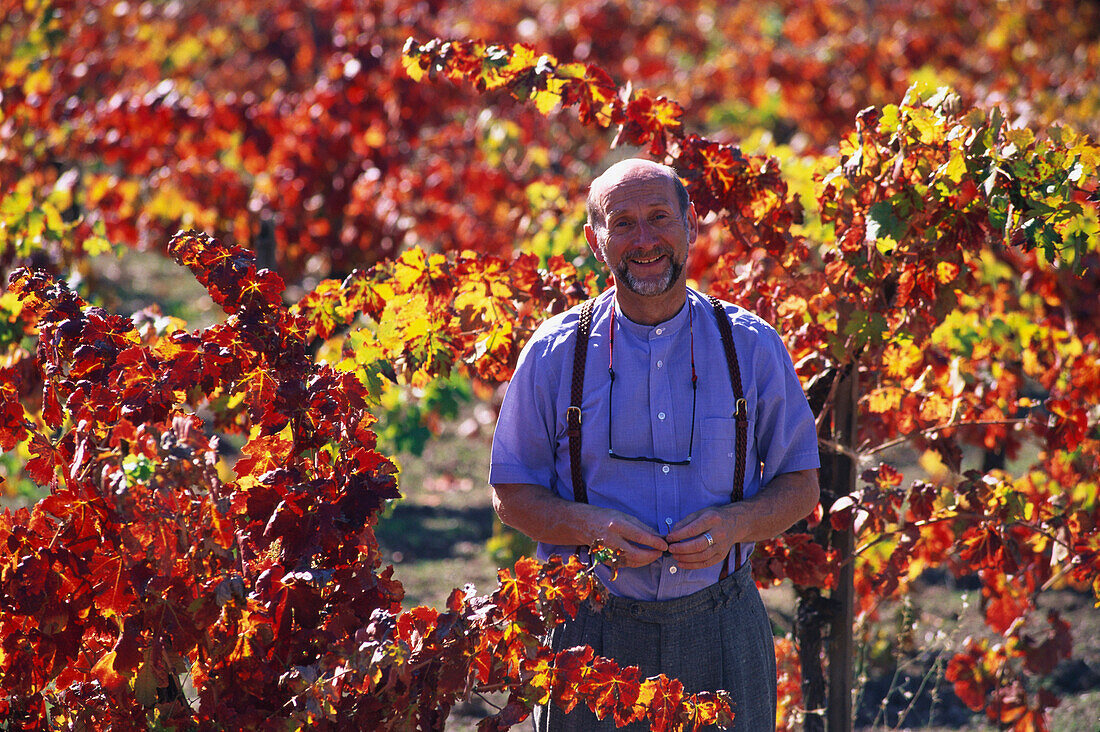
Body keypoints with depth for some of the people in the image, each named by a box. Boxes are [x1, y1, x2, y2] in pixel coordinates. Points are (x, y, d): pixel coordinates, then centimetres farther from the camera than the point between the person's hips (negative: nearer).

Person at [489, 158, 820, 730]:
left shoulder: (752, 347, 2)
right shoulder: (554, 353, 1)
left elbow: (799, 484, 8)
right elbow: (512, 494, 4)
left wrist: (735, 523, -14)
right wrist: (592, 527, -16)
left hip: (719, 631, 1)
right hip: (592, 631, -1)